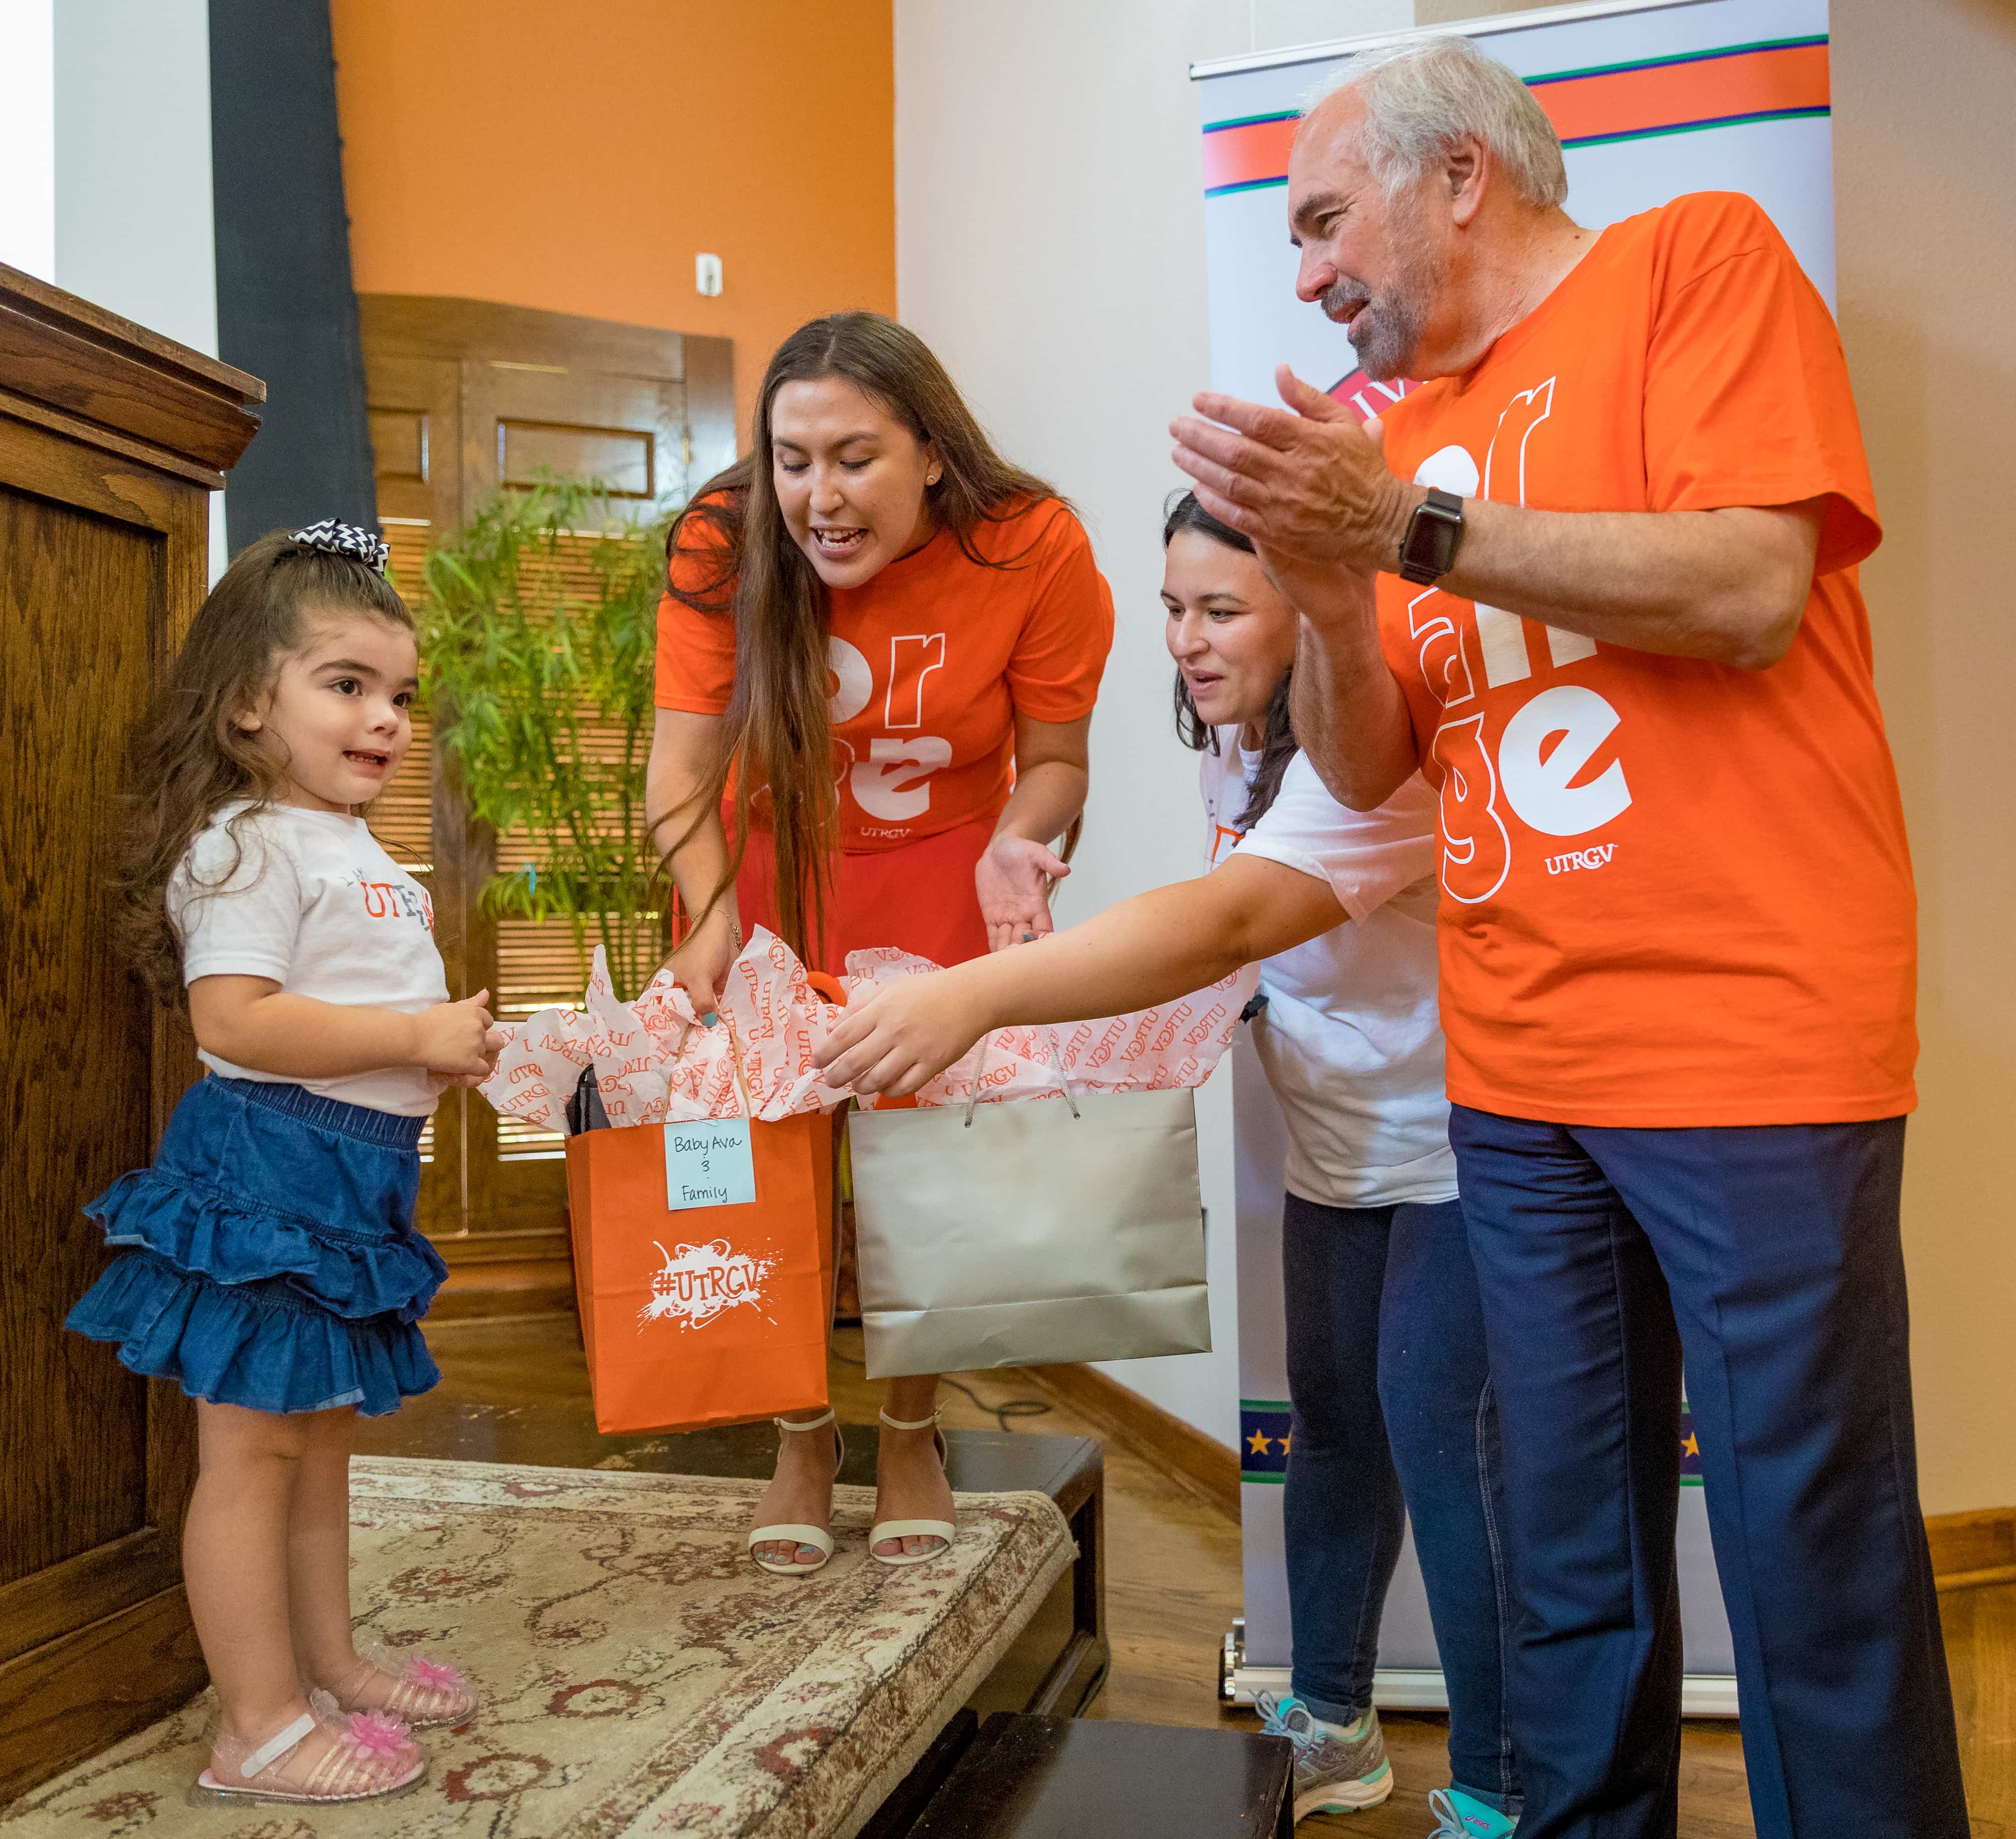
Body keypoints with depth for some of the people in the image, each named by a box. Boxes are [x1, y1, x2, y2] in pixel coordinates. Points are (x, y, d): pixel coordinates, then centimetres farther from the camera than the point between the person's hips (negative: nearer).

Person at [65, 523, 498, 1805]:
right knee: (252, 1447, 0)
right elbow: (235, 1019, -24)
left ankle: (329, 1662, 33)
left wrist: (448, 1054, 9)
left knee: (323, 1433, 19)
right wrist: (417, 1036, -22)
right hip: (265, 1173, -10)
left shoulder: (357, 850, 17)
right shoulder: (246, 845, -14)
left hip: (354, 1179, 10)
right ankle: (260, 1725, 11)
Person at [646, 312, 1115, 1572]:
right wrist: (713, 912, -40)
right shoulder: (726, 545, -21)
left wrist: (1017, 844, -32)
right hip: (777, 866, 1)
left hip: (941, 875, 0)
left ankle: (913, 1436, 26)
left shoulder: (1035, 549, -21)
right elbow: (684, 765, -23)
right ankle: (804, 1440, 24)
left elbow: (1053, 758, -11)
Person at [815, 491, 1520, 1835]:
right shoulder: (1233, 741, 2)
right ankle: (1332, 1726, 30)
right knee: (1333, 1418, 13)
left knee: (1436, 1424, -7)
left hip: (1458, 1137, -8)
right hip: (1338, 1139, 8)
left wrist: (980, 995, -53)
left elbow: (1231, 919, -44)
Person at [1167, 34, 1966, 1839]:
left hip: (1752, 1048, -5)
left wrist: (1408, 526, -17)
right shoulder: (1398, 434, 16)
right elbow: (1367, 767, 13)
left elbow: (1753, 590, -12)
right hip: (1519, 1077, 5)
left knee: (1816, 1577, 3)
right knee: (1574, 1569, 11)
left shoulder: (1699, 257, 2)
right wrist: (1330, 590, -6)